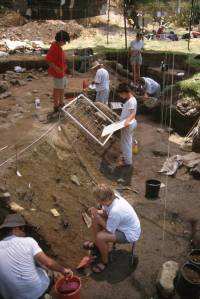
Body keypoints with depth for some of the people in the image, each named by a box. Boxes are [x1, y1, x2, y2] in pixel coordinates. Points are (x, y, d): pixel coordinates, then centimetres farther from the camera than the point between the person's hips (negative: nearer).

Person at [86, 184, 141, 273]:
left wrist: (97, 216, -18)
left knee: (100, 237, -25)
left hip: (130, 234, -9)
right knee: (95, 218, 6)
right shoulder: (112, 197, -14)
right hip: (122, 224, 9)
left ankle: (104, 261, 3)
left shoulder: (115, 211, -38)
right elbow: (105, 212, 5)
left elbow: (109, 230, -23)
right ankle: (97, 244, 28)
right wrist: (97, 212, -15)